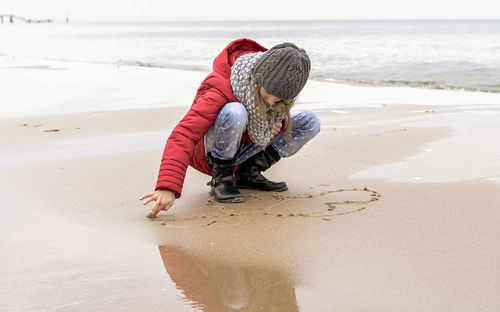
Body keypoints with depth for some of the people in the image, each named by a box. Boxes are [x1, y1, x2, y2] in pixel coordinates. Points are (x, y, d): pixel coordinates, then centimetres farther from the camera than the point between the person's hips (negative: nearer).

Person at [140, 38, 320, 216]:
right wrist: (168, 187, -52)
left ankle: (248, 173, -3)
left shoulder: (278, 84, -13)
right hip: (208, 153, -6)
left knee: (310, 122, -9)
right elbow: (183, 135, -40)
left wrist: (278, 124, -17)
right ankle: (221, 179, -17)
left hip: (242, 151, 7)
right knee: (234, 113, -40)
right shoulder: (222, 90, -31)